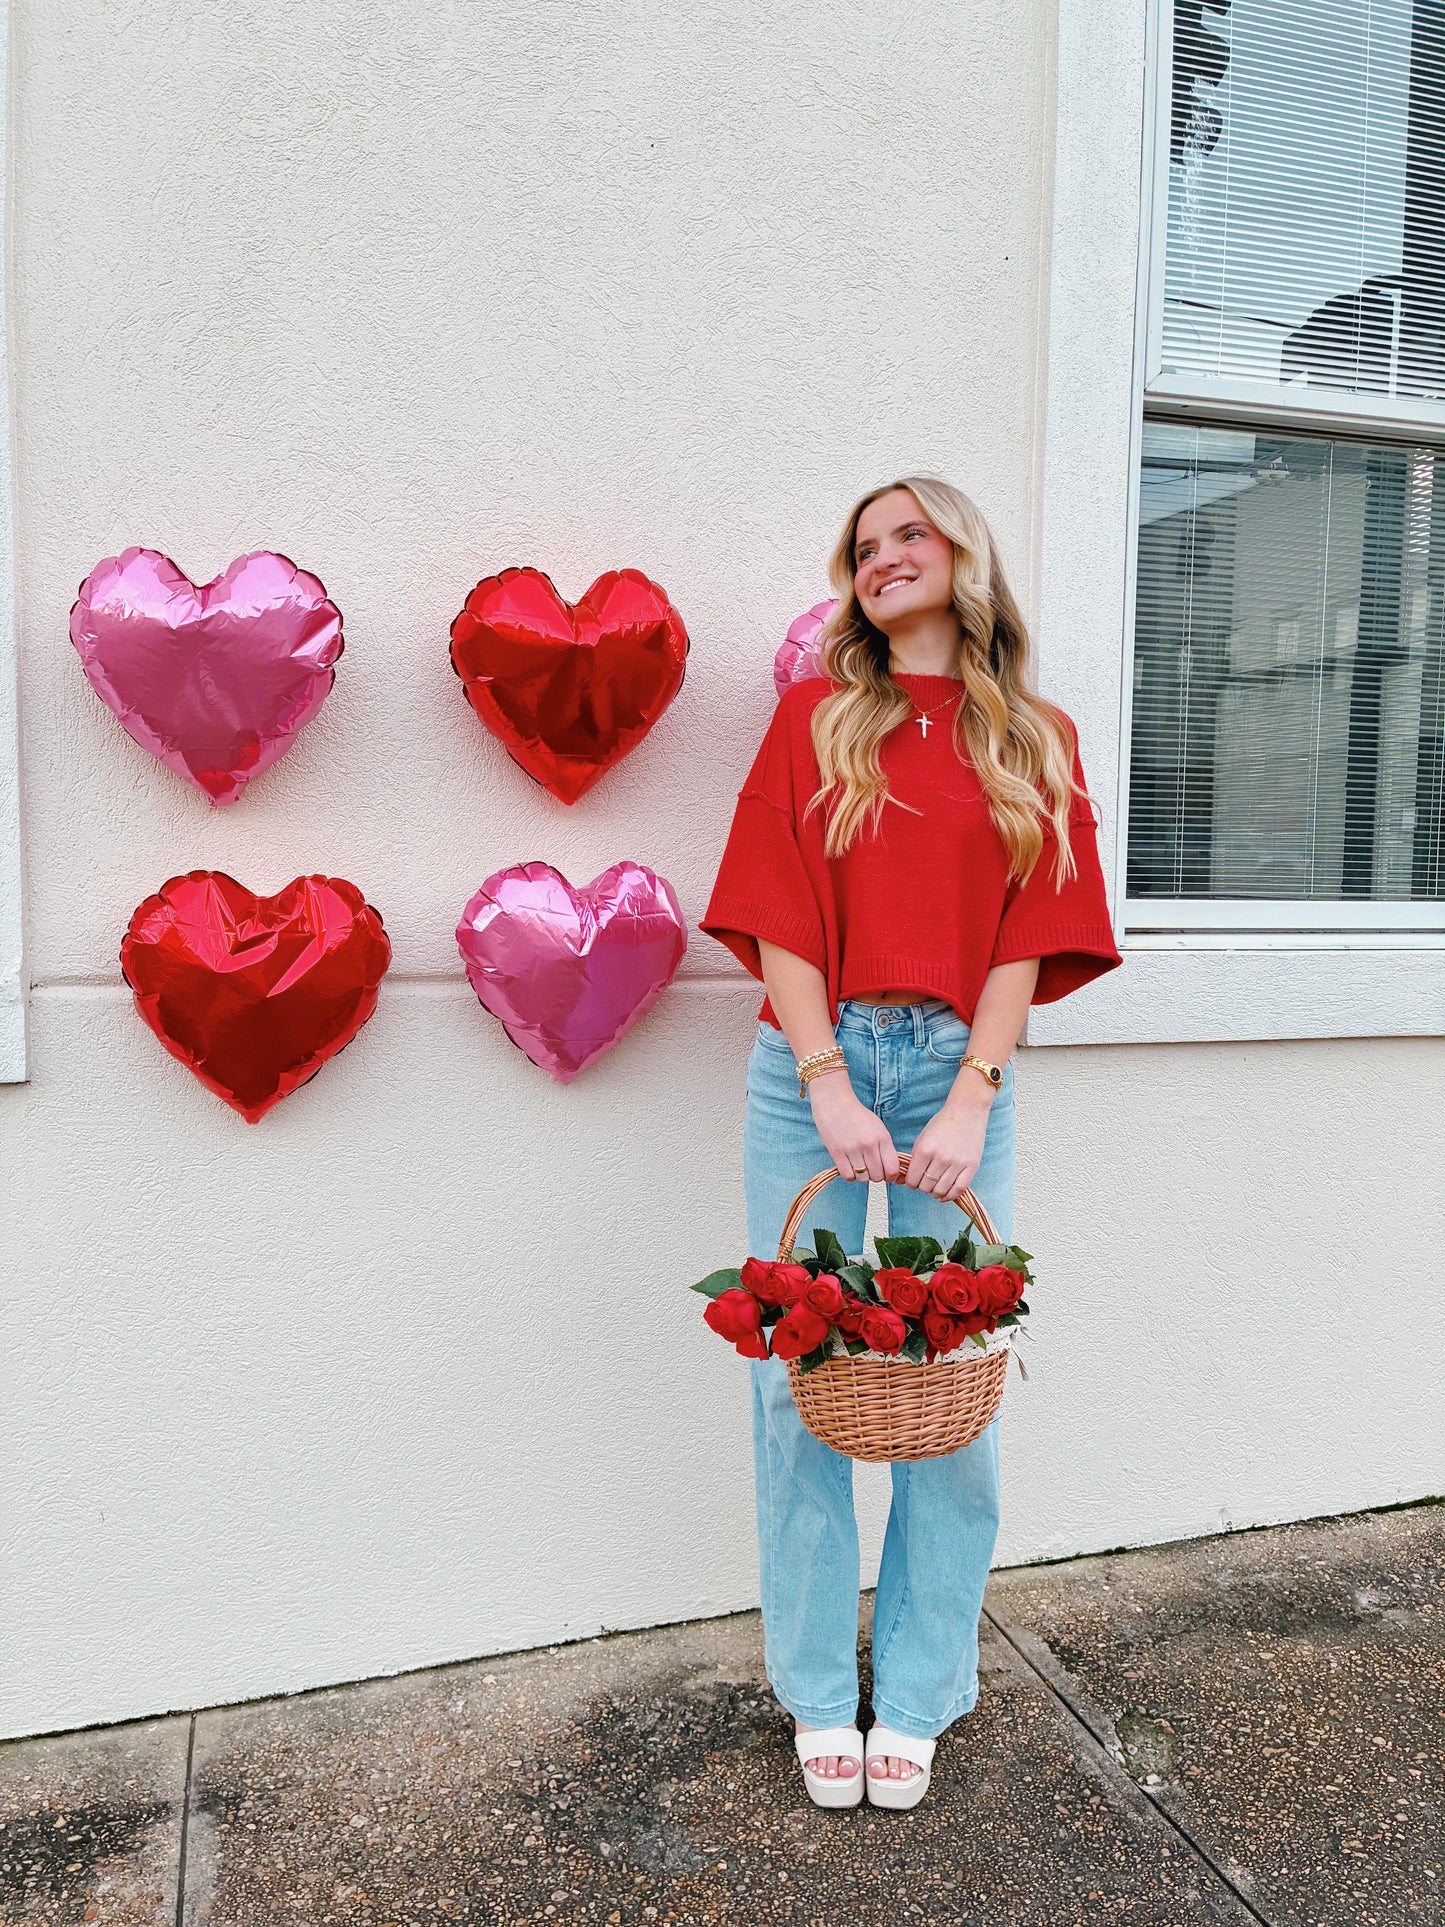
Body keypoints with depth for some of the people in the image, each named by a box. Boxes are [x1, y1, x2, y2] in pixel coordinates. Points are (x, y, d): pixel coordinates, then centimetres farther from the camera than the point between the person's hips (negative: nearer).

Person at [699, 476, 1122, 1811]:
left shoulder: (1037, 742, 9)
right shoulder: (816, 715, 8)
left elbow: (1027, 936, 1)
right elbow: (780, 916, -1)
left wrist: (969, 1098, -12)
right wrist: (832, 1088, -12)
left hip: (959, 1068, 0)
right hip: (814, 1064, 0)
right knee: (801, 1376, 4)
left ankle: (918, 1701, 24)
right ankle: (819, 1698, 23)